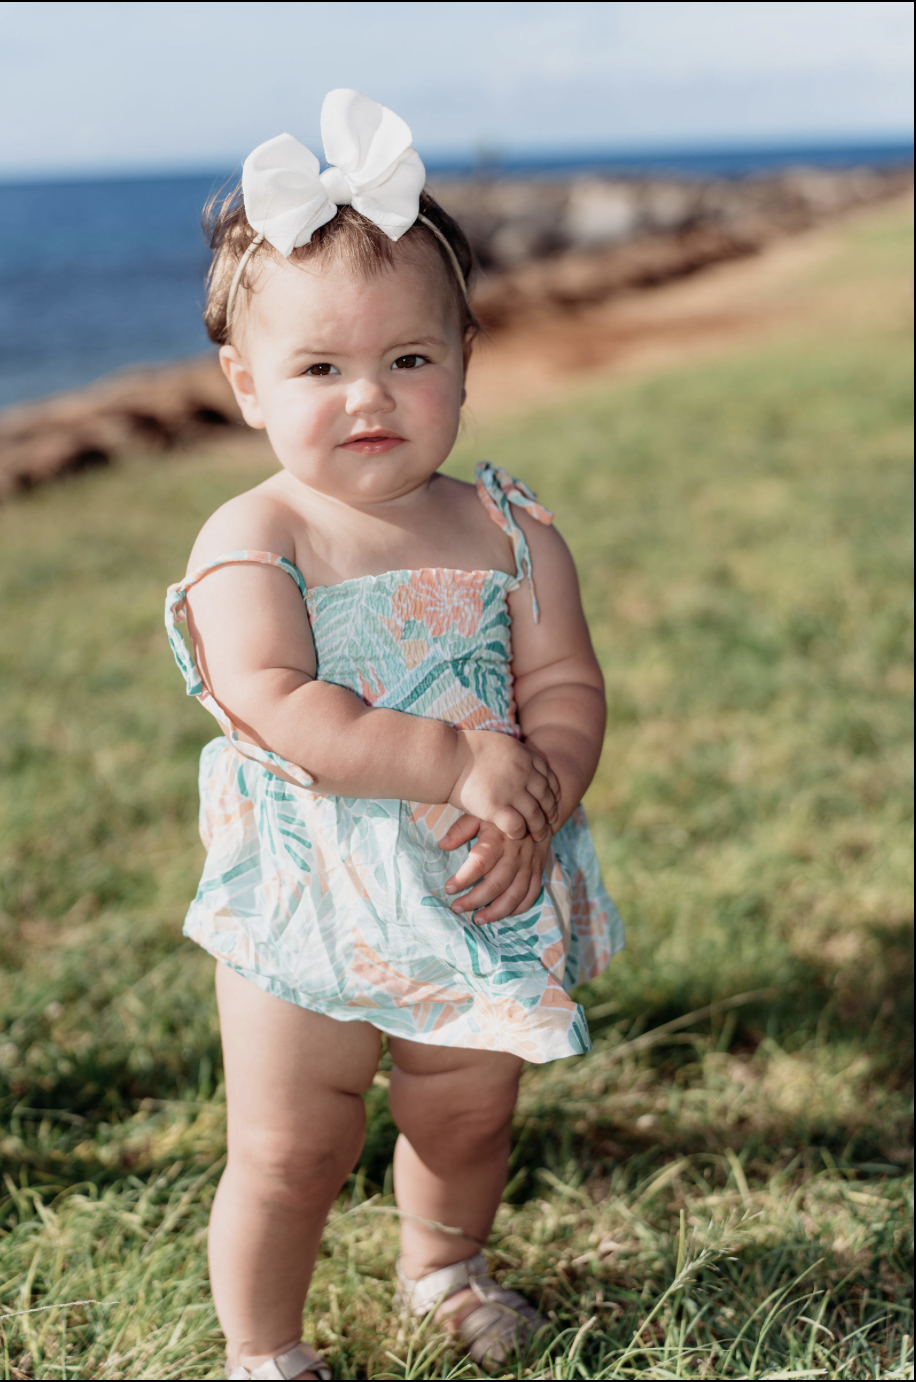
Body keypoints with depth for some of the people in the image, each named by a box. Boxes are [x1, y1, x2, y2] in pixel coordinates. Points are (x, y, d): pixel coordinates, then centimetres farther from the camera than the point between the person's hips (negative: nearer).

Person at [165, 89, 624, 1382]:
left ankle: (443, 1266, 53)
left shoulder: (508, 532, -3)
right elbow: (278, 710, -27)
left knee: (468, 1120, 23)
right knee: (287, 1153, 8)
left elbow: (568, 685, -5)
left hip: (481, 909, 4)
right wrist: (462, 759, -30)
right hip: (306, 920, -4)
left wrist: (535, 804, -23)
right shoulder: (253, 540, -15)